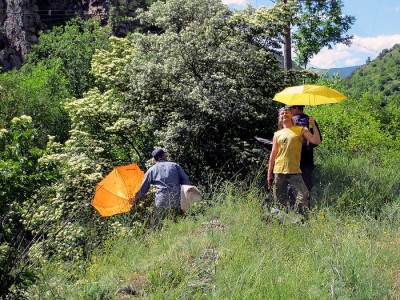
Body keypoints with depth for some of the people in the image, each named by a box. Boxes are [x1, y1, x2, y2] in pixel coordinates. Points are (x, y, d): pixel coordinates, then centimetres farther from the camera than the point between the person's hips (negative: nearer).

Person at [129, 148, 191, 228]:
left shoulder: (151, 170, 11)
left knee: (154, 226, 8)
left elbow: (143, 189, 15)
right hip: (177, 202, 2)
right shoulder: (175, 165, 13)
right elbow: (186, 182, 6)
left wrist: (134, 199, 30)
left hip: (162, 203, -1)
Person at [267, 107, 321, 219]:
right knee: (280, 201, 4)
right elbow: (273, 154, 13)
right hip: (278, 172, 2)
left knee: (304, 194, -16)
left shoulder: (301, 130, 9)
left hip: (294, 171, -2)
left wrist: (314, 125, -11)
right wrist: (269, 174, 9)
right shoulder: (277, 134, 15)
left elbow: (316, 141, -2)